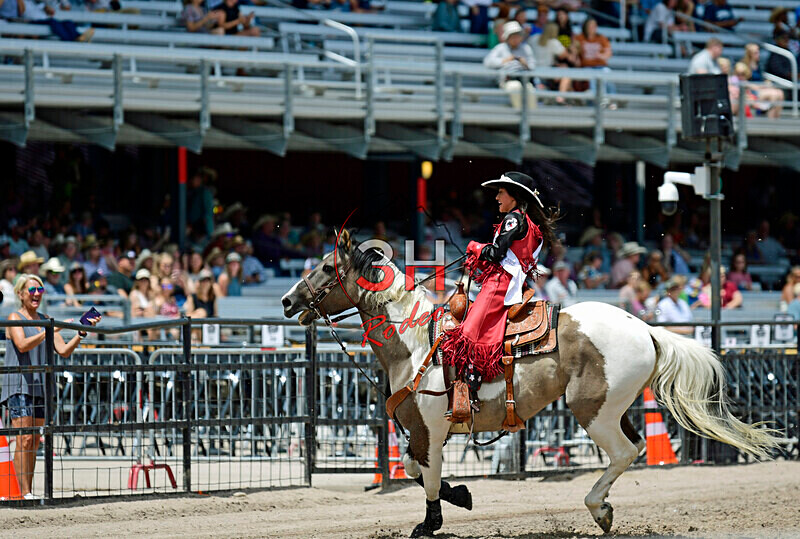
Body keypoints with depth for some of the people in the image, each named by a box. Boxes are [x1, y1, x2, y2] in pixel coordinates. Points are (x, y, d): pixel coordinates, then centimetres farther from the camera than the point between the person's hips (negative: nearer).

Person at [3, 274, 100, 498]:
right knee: (25, 440, -13)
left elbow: (63, 351, 10)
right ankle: (24, 493, -15)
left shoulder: (45, 320, 16)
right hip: (19, 386, -6)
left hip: (41, 386, 6)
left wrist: (81, 333, -4)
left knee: (35, 442, 6)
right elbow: (22, 345, -20)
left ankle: (28, 492, 9)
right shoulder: (14, 318, -3)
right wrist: (50, 331, -27)